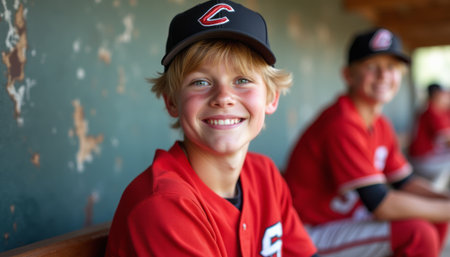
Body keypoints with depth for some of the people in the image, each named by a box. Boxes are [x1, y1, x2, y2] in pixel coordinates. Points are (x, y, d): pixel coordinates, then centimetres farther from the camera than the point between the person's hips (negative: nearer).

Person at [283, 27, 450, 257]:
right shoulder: (342, 125, -25)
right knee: (418, 233, -23)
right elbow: (381, 204, -27)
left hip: (348, 218, 10)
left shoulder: (381, 125, 6)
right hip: (311, 236, -10)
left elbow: (404, 182, 10)